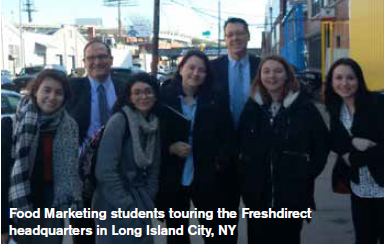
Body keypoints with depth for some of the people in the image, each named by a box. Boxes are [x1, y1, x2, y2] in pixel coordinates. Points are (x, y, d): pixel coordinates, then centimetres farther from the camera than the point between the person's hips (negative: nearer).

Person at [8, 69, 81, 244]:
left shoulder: (69, 125, -1)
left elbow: (72, 168, 6)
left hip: (53, 203, 2)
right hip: (19, 204, -2)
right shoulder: (17, 120, -9)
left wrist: (73, 201, 0)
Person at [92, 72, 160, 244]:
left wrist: (148, 202, 1)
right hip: (115, 206, -6)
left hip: (141, 205, 6)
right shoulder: (119, 120, -15)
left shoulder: (154, 124, 5)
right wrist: (127, 208, -15)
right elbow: (105, 171, -19)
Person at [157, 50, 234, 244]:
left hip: (205, 177, 1)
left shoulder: (212, 102, 1)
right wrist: (170, 147, -16)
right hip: (172, 178, -1)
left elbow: (224, 135, 7)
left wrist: (220, 160, -7)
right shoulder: (164, 98, -5)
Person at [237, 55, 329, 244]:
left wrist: (309, 173, -3)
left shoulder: (304, 106, -3)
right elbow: (240, 144, 10)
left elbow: (322, 142, 3)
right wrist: (244, 175, 4)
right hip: (256, 192, 2)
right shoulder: (252, 106, 4)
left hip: (293, 192, -2)